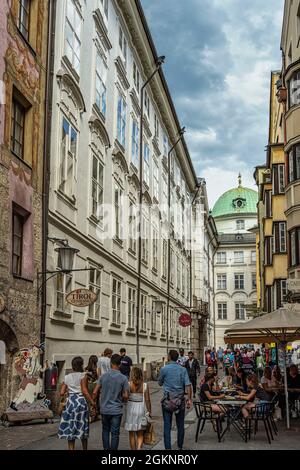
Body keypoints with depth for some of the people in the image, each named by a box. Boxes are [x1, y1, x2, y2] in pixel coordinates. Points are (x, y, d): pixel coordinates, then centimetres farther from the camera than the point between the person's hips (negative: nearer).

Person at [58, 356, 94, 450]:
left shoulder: (67, 377, 7)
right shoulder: (83, 376, -5)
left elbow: (62, 393, 4)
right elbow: (85, 391, -14)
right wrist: (92, 402, -8)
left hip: (70, 401, 3)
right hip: (81, 401, -3)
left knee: (70, 427, 7)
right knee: (82, 428, 10)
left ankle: (71, 448, 5)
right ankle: (84, 448, 19)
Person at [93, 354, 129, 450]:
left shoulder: (103, 376, -5)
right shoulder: (123, 378, -10)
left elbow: (95, 392, -4)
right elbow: (126, 396, -10)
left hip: (104, 409, 2)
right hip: (116, 410, -2)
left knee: (105, 430, 20)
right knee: (115, 433, 6)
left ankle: (106, 448, 20)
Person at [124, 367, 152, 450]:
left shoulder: (128, 385, -8)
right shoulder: (145, 386, -6)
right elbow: (147, 400, -6)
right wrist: (149, 412, 3)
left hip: (130, 409, -1)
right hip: (141, 409, 1)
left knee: (132, 434, 14)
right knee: (140, 434, 12)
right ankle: (139, 448, -9)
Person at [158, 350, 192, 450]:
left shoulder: (164, 369, -5)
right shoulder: (183, 369, -1)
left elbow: (160, 383, 9)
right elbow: (188, 385, -8)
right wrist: (189, 399, -6)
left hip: (167, 400, -1)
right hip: (180, 400, 2)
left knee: (167, 426, 2)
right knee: (180, 425, 12)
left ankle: (168, 447, -1)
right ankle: (180, 447, 21)